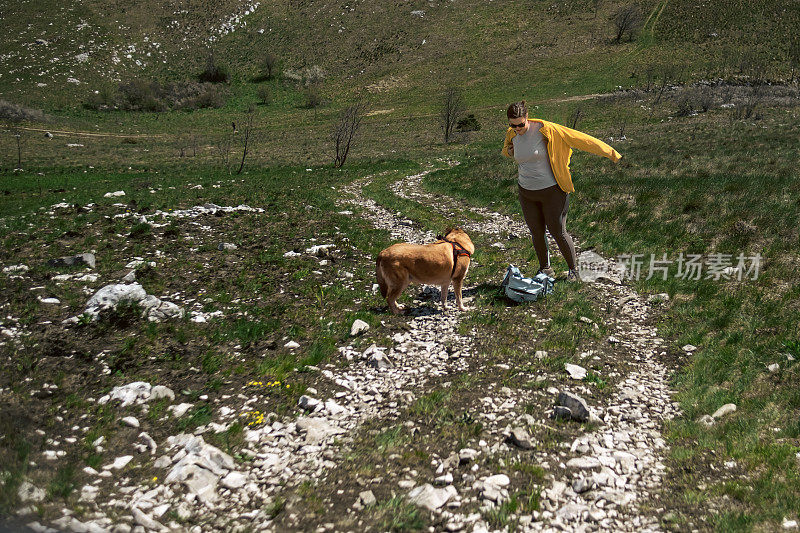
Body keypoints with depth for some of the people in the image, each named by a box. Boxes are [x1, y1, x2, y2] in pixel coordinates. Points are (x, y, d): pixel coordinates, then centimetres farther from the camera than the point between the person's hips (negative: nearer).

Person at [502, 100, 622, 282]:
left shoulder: (544, 130, -18)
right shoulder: (512, 135, -1)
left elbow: (576, 138, -16)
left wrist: (610, 153, -15)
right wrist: (509, 151, -2)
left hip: (551, 190, -5)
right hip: (526, 192, 5)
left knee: (558, 232, 1)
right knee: (536, 233, 11)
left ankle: (574, 271, 20)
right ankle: (545, 269, 33)